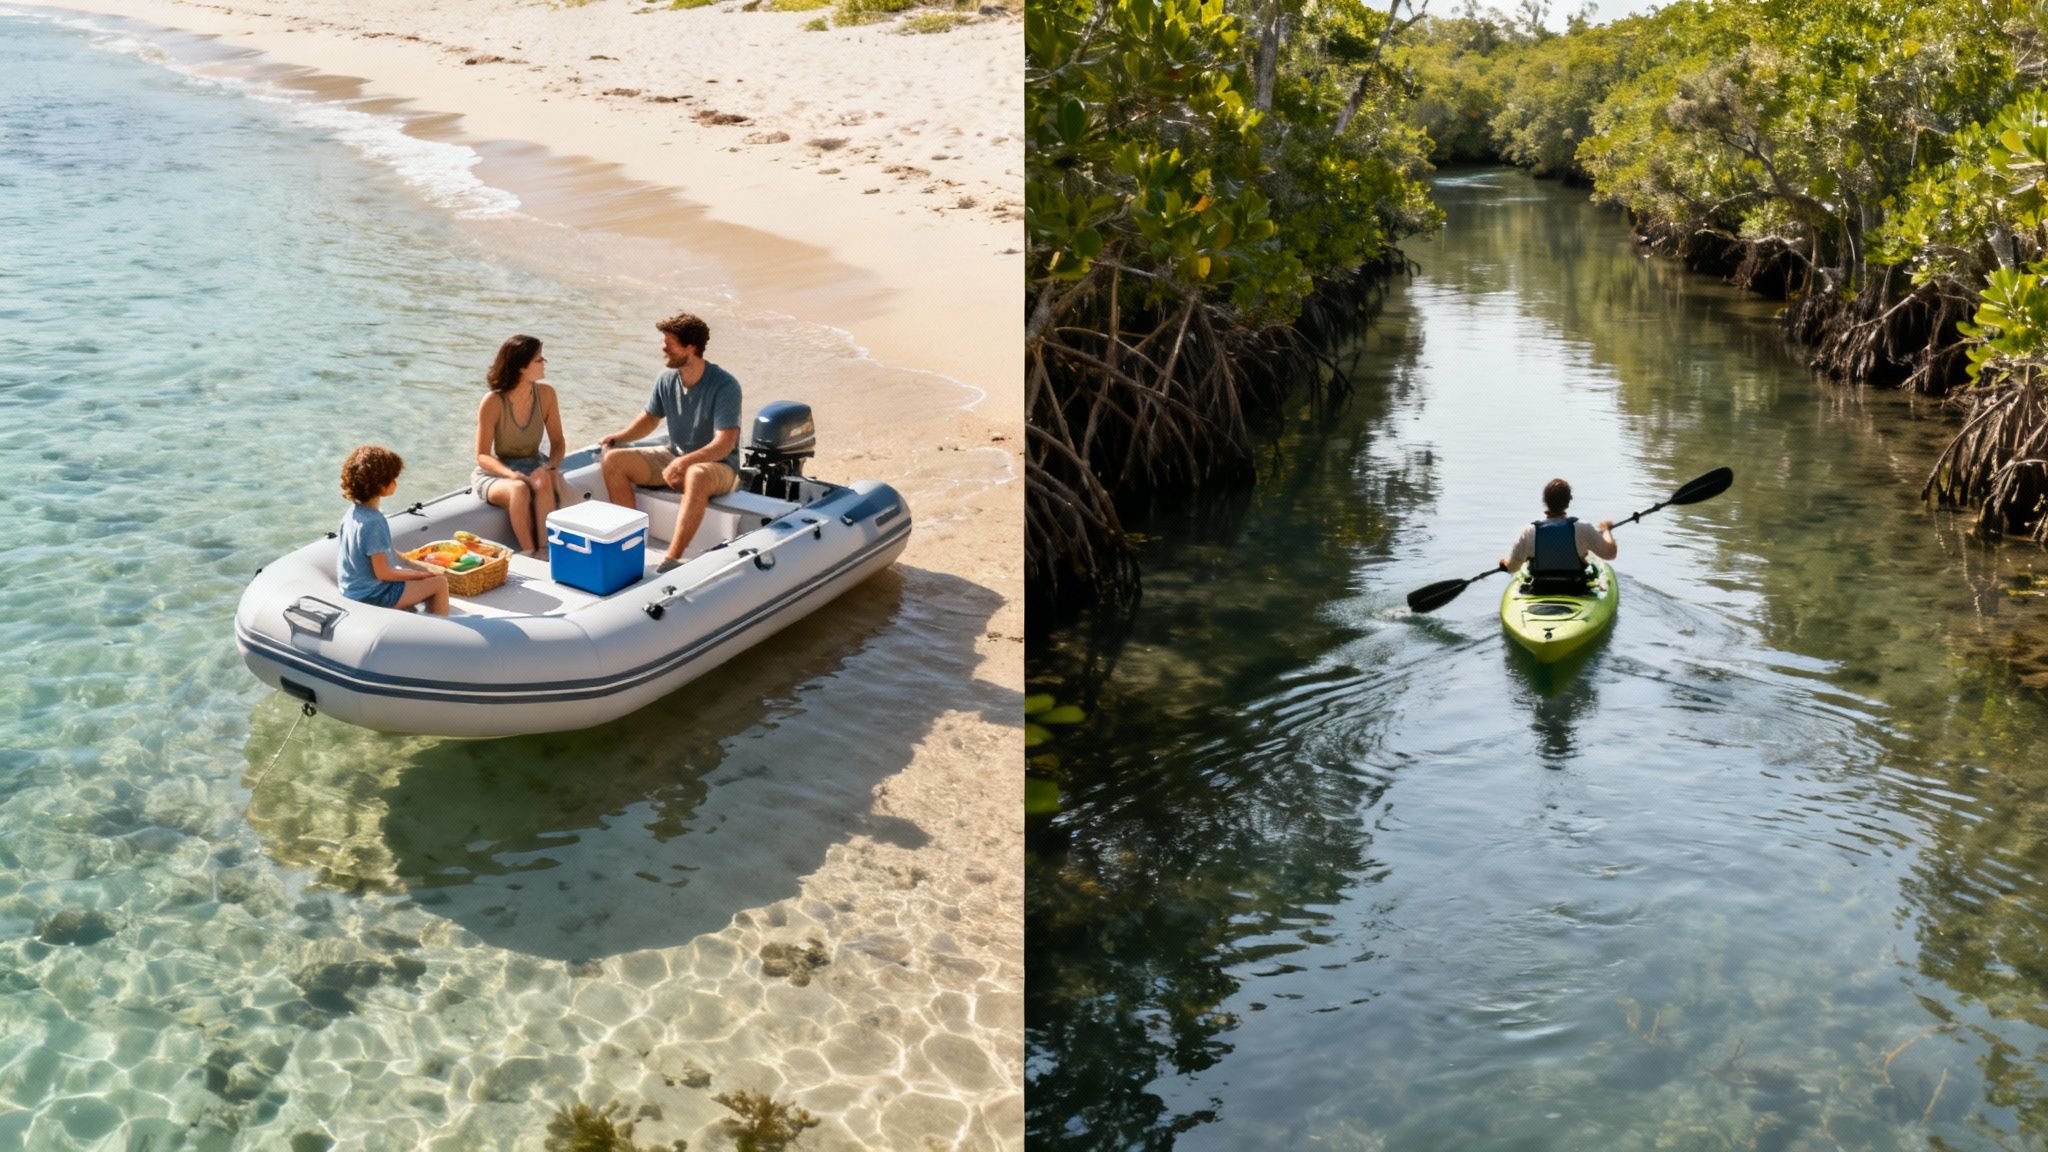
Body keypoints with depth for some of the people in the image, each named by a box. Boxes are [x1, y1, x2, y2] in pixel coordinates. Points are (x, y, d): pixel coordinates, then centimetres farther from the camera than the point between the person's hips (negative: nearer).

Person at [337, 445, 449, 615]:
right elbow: (382, 573, -24)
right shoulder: (373, 522, -27)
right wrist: (418, 574, -10)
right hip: (372, 596, -9)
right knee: (440, 583, -2)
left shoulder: (353, 511, 1)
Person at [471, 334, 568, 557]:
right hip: (496, 471, -3)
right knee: (519, 489, -37)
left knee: (544, 482, -34)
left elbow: (557, 441, 2)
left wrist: (551, 467, -20)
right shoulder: (493, 402, -16)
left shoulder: (545, 394, -5)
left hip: (533, 466, 3)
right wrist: (510, 474, -33)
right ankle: (529, 553, -28)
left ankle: (545, 552, -34)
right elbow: (482, 456, -14)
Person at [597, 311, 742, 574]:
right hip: (674, 455, 7)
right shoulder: (666, 380, 1)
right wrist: (619, 436, 1)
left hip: (718, 465, -7)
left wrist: (686, 462, -38)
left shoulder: (724, 385, -19)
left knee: (697, 476, -42)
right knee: (614, 460, -8)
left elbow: (725, 443, -26)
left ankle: (672, 560, -43)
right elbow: (650, 418, 19)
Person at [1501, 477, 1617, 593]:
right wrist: (1606, 529, 11)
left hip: (1540, 593, 1)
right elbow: (1610, 553, -9)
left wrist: (1504, 561, 19)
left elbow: (1511, 566, -7)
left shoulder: (1529, 532, -16)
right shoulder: (1582, 529, -18)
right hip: (1576, 592, -1)